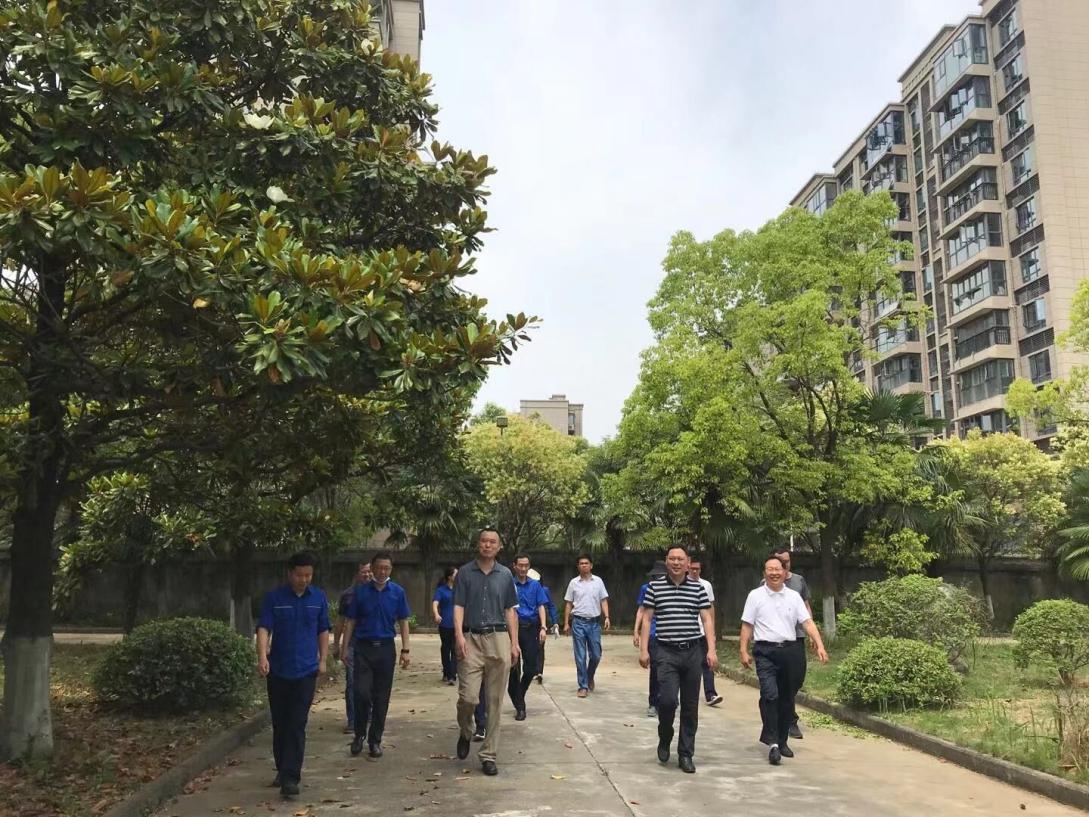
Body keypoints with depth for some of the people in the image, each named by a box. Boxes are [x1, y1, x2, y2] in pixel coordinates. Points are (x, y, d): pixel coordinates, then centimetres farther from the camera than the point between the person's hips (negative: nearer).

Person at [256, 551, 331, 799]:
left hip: (306, 670, 0)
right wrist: (262, 656, -26)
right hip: (278, 670, 0)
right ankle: (282, 769, 30)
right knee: (279, 724, 12)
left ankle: (290, 778, -4)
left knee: (297, 725, -6)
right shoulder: (274, 598, -4)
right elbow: (264, 628, -11)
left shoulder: (319, 598, 3)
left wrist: (323, 660, 4)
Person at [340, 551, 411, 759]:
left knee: (381, 697, 6)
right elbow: (351, 622, 5)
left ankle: (375, 740, 18)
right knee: (362, 693, -8)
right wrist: (344, 648, -1)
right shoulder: (361, 592, 1)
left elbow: (403, 622, 5)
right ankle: (359, 734, 15)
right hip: (363, 648, -1)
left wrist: (405, 650, 0)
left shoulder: (398, 592, 2)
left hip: (386, 648, 1)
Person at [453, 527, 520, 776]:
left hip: (499, 638, 2)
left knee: (495, 701, 3)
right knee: (468, 697, -8)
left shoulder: (506, 574, 10)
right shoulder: (465, 572, 4)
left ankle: (488, 755, 13)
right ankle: (465, 733, 24)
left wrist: (514, 643, 5)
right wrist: (459, 635, -15)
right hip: (471, 639, -2)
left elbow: (510, 610, 12)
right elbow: (458, 606, -1)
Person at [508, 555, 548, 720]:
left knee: (530, 668, 2)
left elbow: (541, 607, 8)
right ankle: (519, 706, 9)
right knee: (514, 668, -1)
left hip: (531, 627, 2)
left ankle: (519, 696, 27)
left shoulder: (535, 585, 10)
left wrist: (543, 628, -2)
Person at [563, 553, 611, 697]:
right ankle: (583, 686, 8)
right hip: (579, 622, -1)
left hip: (594, 622, 1)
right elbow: (568, 604, 7)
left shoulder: (598, 581, 5)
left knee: (596, 655, 5)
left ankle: (590, 677, 32)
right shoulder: (574, 583, 3)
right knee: (580, 657, 0)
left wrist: (607, 617, -9)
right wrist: (566, 623, 3)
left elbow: (603, 601, 5)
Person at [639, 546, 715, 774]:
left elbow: (707, 619, 5)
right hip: (667, 652, -2)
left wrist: (711, 650, -4)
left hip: (693, 652, 2)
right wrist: (643, 649, -1)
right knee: (668, 700, -14)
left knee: (690, 706, 6)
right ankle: (664, 739, 17)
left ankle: (686, 755, 19)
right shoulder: (655, 587, 1)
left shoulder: (698, 588, 5)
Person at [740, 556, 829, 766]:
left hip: (789, 650, 4)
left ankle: (782, 741, 25)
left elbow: (808, 623, 3)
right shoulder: (755, 595, 1)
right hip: (765, 651, -3)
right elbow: (747, 626, 1)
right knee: (770, 695, -19)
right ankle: (773, 743, -16)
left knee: (787, 699, 11)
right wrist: (743, 651, -5)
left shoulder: (794, 596, 8)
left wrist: (820, 646, -8)